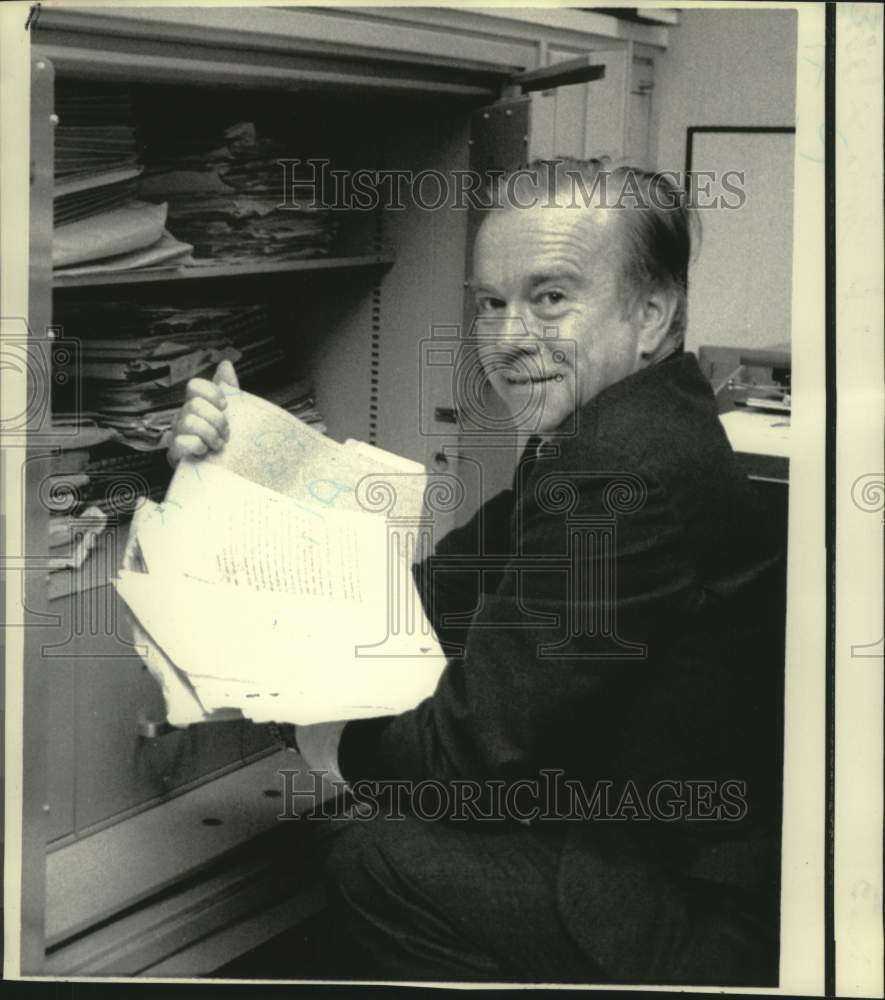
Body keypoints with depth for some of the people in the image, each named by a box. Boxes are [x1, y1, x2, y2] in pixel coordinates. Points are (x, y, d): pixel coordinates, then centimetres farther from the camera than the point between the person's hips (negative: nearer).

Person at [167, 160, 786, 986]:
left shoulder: (622, 461, -27)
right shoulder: (624, 430, 7)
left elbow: (481, 738, -24)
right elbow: (430, 599, 5)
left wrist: (346, 746, -3)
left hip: (716, 924, -9)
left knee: (379, 861, -8)